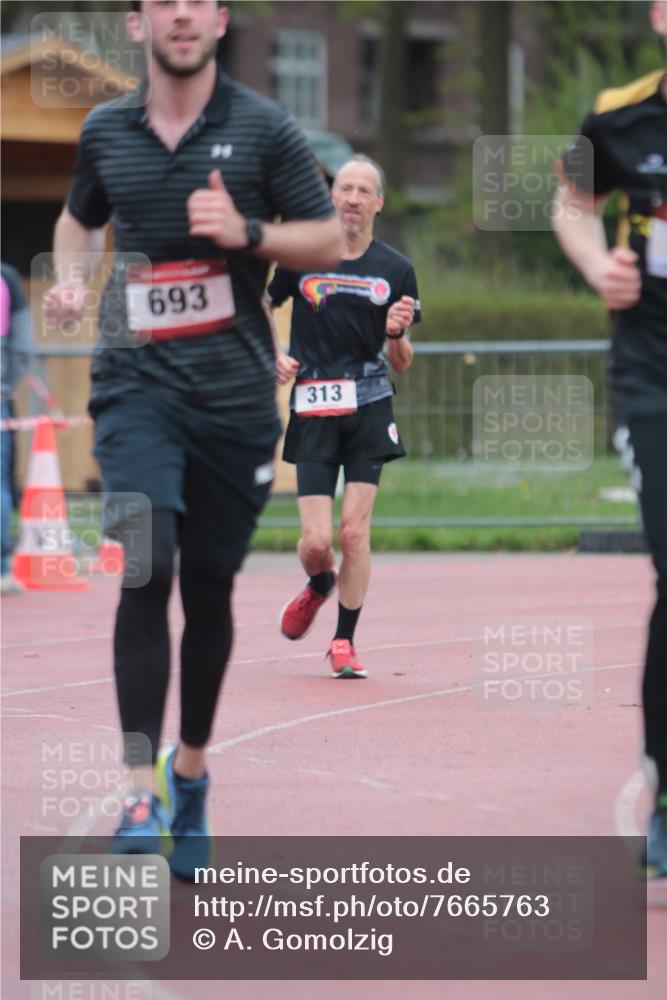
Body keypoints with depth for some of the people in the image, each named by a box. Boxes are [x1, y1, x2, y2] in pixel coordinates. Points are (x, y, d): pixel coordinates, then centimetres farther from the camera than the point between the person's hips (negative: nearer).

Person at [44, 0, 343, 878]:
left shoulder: (263, 129, 2)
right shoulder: (105, 133, 8)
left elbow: (329, 241, 4)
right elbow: (79, 219, 28)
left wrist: (248, 233, -12)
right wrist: (71, 278, 8)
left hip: (234, 391, 0)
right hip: (136, 381, 0)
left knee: (210, 585, 8)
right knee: (147, 567, -18)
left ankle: (191, 767, 28)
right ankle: (143, 792, -19)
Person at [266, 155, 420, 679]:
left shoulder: (396, 269, 3)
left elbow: (401, 363, 7)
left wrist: (398, 334, -15)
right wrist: (275, 355, -2)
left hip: (369, 408, 0)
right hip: (313, 409, 0)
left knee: (355, 532, -8)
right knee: (317, 542, -6)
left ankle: (345, 641, 6)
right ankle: (319, 586, 29)